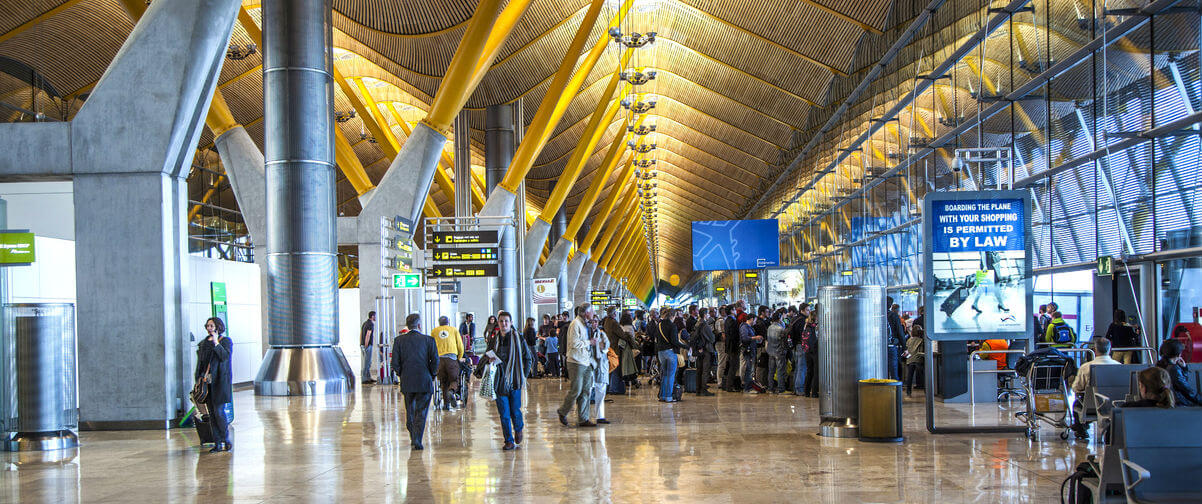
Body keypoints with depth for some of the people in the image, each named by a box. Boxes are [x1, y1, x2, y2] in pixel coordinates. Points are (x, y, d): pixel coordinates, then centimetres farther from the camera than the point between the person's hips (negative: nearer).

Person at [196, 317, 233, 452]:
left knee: (219, 411, -11)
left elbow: (225, 356, -15)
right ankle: (217, 443, 9)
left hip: (220, 382, -6)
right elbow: (201, 362, 21)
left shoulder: (226, 341, 0)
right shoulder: (204, 343, 16)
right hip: (207, 381, 6)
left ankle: (226, 440, 4)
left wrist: (216, 343, -19)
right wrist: (199, 377, 10)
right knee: (212, 413, 5)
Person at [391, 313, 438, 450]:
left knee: (410, 412, 17)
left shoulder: (399, 340, 0)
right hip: (424, 382, -2)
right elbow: (435, 362, -7)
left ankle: (413, 439, 26)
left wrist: (401, 375, 12)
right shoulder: (428, 340, -4)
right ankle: (417, 441, -8)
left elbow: (395, 363, -2)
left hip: (406, 382, 2)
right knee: (421, 412, 1)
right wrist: (431, 376, 8)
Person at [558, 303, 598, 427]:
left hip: (586, 362, 9)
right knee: (575, 390, -6)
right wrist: (589, 342, -11)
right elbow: (574, 343, -20)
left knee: (586, 391, 6)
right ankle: (563, 412, 14)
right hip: (576, 362, -9)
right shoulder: (575, 324, -12)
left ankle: (583, 419, 10)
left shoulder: (585, 324, 18)